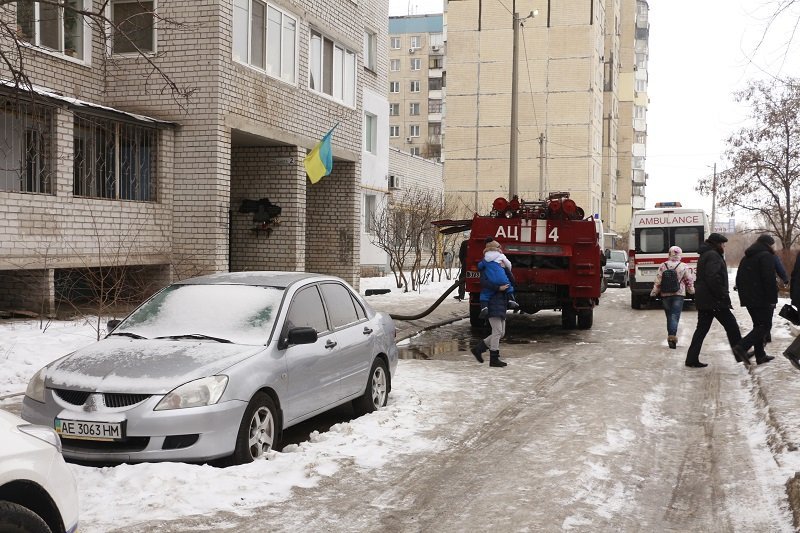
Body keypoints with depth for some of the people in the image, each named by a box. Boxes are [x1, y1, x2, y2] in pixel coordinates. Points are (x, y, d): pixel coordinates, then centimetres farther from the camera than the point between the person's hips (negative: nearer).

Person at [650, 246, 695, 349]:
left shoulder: (662, 266, 0)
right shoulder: (684, 267, -3)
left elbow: (658, 281, 0)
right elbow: (689, 281, 2)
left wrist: (654, 293, 9)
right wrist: (691, 291, 18)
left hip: (665, 294, 2)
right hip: (679, 294, -2)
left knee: (669, 316, 12)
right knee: (675, 316, -4)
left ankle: (670, 336, 15)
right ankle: (672, 335, -20)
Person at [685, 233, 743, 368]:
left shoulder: (705, 255, 20)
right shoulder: (713, 256, -12)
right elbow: (713, 278, -23)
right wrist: (724, 296, -18)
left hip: (702, 300, 10)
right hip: (714, 301, -10)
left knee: (702, 329, 9)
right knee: (731, 326, 1)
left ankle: (692, 359, 6)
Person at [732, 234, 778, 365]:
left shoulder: (746, 258, 17)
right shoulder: (766, 256, -10)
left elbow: (739, 279, 20)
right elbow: (769, 280, -19)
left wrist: (743, 297, 22)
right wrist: (773, 299, -15)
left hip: (749, 299, 9)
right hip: (762, 299, -8)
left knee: (759, 326, 15)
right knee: (765, 326, -4)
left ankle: (760, 355, 14)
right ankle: (742, 347, -19)